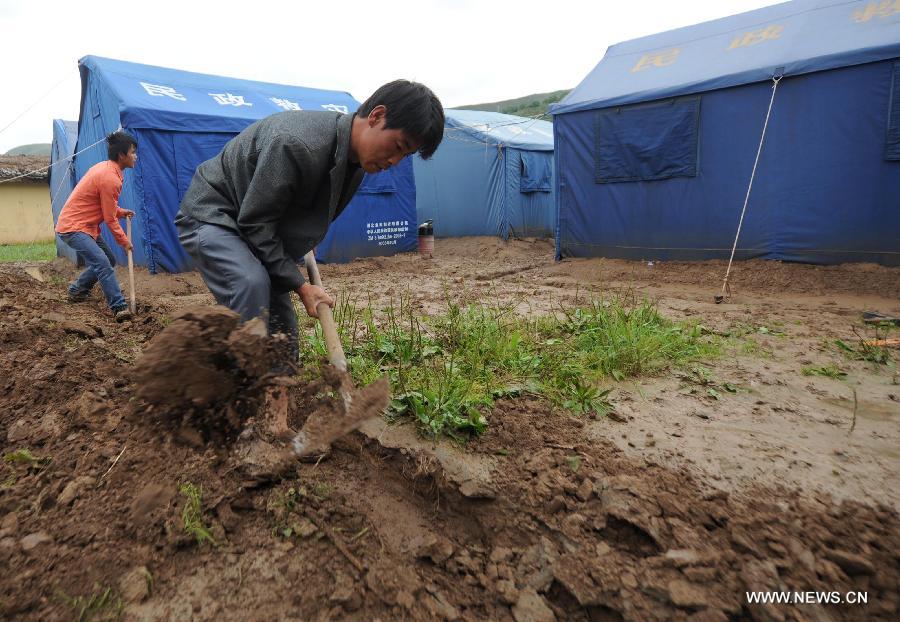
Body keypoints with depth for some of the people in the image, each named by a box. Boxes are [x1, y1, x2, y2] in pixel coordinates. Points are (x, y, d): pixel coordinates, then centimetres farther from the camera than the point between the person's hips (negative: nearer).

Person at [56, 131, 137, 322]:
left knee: (108, 261, 16)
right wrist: (124, 242, -6)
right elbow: (110, 219, -16)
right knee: (103, 264, -23)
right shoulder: (110, 178, -23)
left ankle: (77, 292, 31)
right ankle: (119, 308, -28)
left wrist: (121, 211, 6)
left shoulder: (104, 168, 8)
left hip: (86, 226, 11)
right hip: (73, 227, -10)